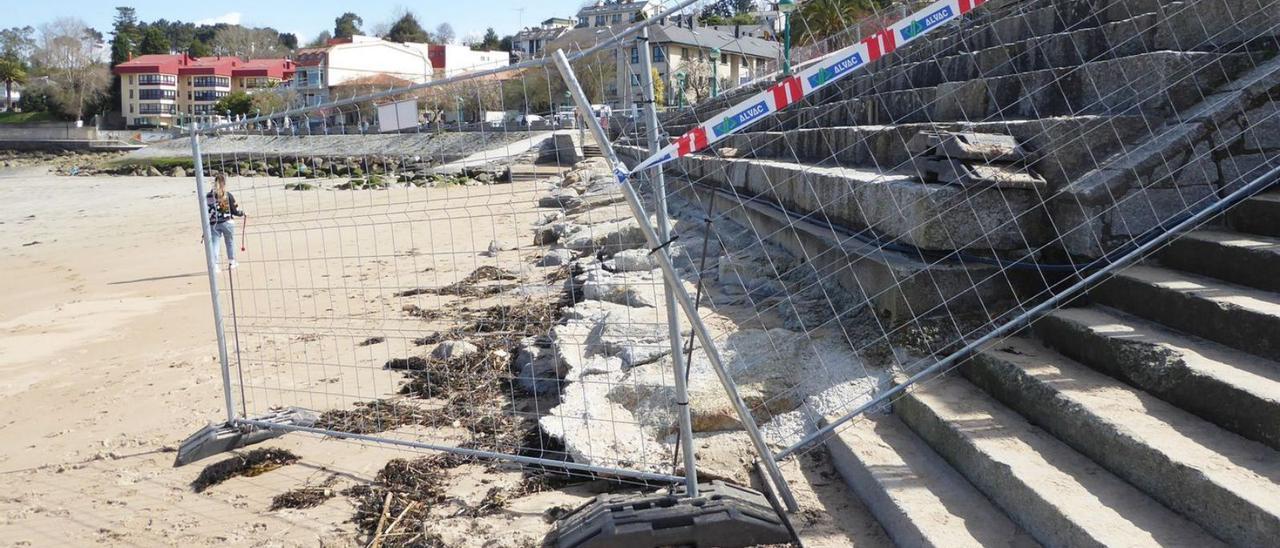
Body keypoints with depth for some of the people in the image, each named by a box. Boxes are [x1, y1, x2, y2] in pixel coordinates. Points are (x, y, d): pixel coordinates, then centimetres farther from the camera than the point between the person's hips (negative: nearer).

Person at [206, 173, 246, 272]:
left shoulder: (208, 196, -1)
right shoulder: (228, 196, -8)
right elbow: (235, 210, -4)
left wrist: (206, 225, 14)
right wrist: (242, 213, 16)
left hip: (213, 224, 1)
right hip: (227, 222, -1)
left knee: (215, 244, 1)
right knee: (230, 242, 17)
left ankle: (214, 264, -12)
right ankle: (231, 262, 29)